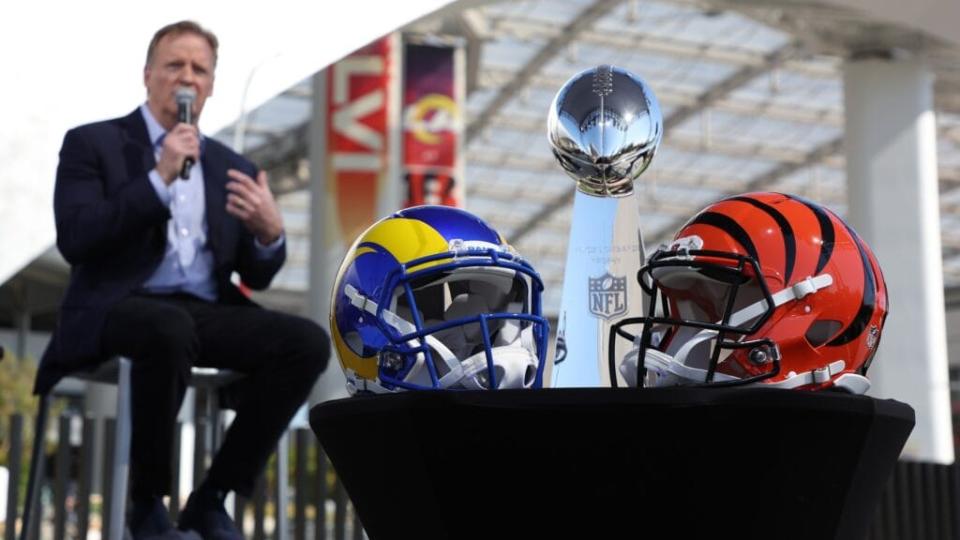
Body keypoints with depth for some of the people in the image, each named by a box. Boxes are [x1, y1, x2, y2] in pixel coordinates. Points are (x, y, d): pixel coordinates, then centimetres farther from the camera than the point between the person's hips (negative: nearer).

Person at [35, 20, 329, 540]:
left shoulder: (232, 167, 18)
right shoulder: (92, 143, 6)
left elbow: (255, 278, 15)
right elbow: (74, 241, -10)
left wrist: (271, 234, -9)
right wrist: (159, 178, -14)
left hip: (207, 312, 5)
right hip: (117, 310, -5)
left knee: (307, 340, -22)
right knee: (171, 328, -40)